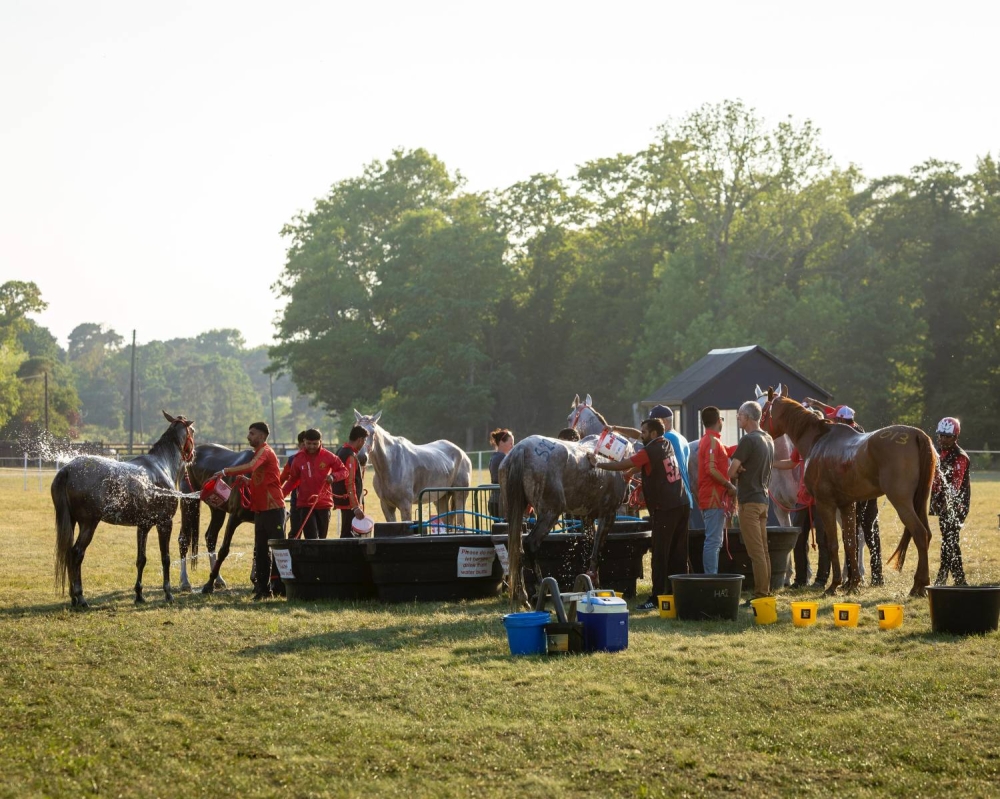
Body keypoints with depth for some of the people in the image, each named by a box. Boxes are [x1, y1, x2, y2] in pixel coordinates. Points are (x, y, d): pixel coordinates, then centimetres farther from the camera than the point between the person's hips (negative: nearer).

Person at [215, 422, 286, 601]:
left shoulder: (265, 451, -12)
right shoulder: (258, 453, 20)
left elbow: (250, 468, -30)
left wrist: (226, 471, -28)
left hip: (273, 507, -10)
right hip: (260, 508, 10)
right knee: (260, 551, 10)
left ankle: (282, 586, -3)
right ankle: (263, 588, 13)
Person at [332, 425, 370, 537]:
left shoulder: (341, 451, 11)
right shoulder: (351, 456, -19)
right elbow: (350, 483, -24)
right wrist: (356, 507, -26)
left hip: (342, 498, 10)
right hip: (350, 502, -10)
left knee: (346, 533, 15)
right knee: (348, 534, -7)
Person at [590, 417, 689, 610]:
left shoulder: (650, 451, -12)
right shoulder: (667, 445, 13)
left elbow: (622, 466, -13)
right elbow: (639, 435, 28)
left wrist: (597, 463, -2)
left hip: (665, 509, -8)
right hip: (682, 505, 8)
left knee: (660, 554, -6)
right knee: (678, 554, 10)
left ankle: (657, 598, -6)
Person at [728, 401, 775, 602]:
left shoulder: (748, 440, -15)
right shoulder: (768, 440, 13)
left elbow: (732, 471, -17)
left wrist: (737, 473, 5)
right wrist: (743, 472, 3)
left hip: (749, 500, -9)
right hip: (763, 498, 9)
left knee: (756, 552, -8)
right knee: (763, 550, 11)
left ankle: (760, 595, -7)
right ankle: (766, 592, 14)